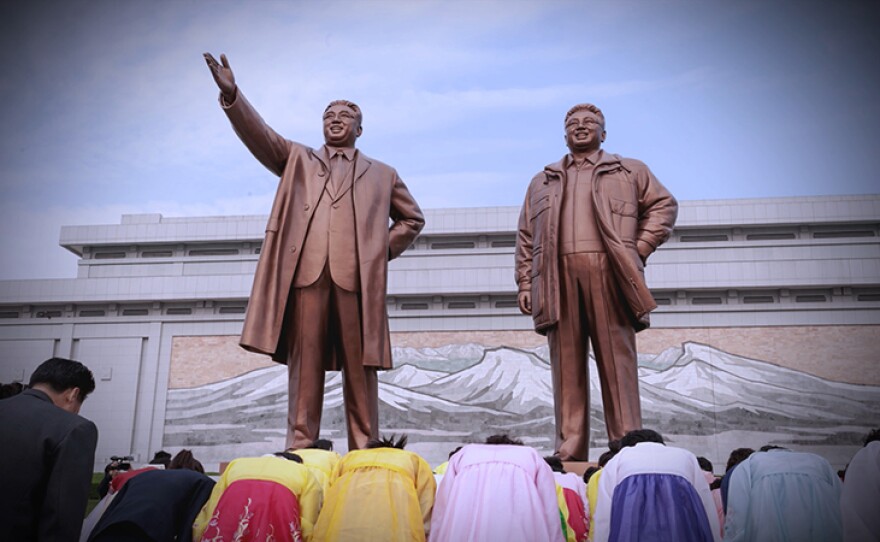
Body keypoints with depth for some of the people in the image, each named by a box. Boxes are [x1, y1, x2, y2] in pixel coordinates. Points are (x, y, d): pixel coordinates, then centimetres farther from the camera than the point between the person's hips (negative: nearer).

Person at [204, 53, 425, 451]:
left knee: (360, 370, -1)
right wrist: (232, 94, -6)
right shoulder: (297, 160, 25)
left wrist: (386, 250, 11)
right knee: (304, 367, -3)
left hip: (357, 277, 0)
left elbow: (412, 218, 27)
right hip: (305, 273, 0)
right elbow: (260, 136, 10)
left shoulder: (382, 174, 24)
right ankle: (299, 453, -1)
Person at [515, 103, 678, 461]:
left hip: (608, 274, -2)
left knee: (617, 361, -5)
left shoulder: (631, 171, 20)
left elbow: (664, 205, 15)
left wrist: (639, 249, 2)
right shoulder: (541, 182, 26)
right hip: (557, 278, 2)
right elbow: (525, 238, 19)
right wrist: (524, 283, 8)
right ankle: (569, 451, 1)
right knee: (566, 367, -1)